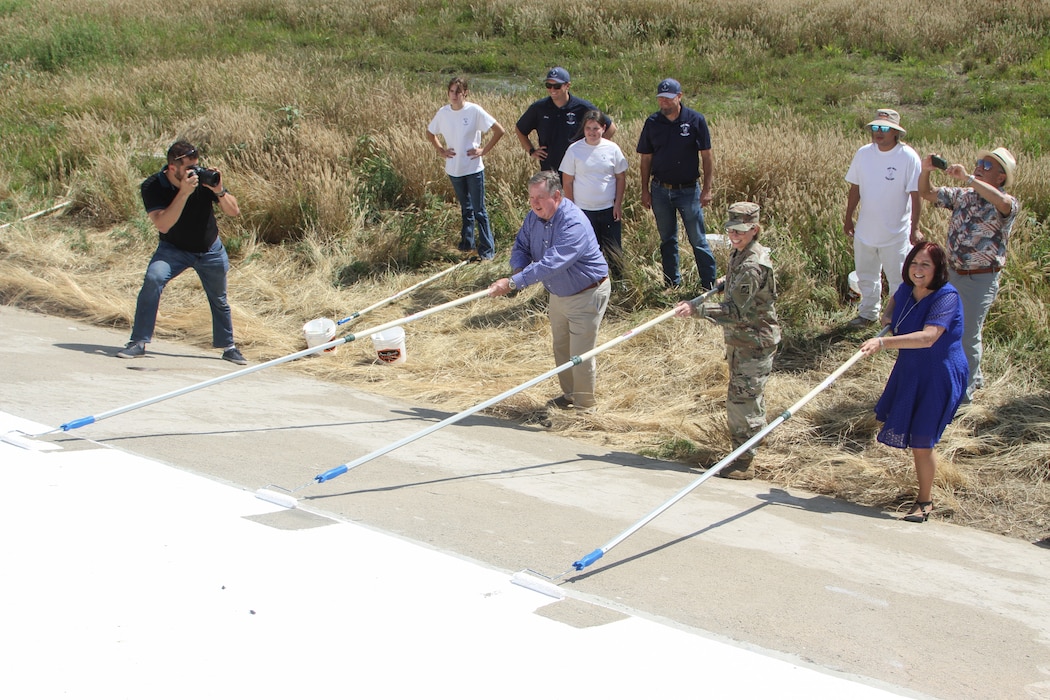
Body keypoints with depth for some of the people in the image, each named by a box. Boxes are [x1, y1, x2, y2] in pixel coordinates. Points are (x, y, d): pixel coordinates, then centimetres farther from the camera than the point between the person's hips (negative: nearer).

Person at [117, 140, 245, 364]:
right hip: (174, 248, -2)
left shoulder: (205, 178, -18)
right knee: (153, 279, -26)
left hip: (210, 251, 2)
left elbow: (234, 211, -13)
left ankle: (228, 347, 34)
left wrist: (219, 191, -32)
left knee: (219, 300, 11)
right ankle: (138, 342, -18)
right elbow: (163, 225, -35)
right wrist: (184, 193, -41)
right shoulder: (153, 186, -22)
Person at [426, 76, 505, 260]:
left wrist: (483, 150, -10)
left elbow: (499, 131, -9)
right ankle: (466, 242, 29)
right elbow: (430, 132, 17)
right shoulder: (443, 113, 0)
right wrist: (440, 150, 5)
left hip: (474, 168, -4)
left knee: (479, 210, -3)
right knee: (465, 209, 18)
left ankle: (487, 249, 3)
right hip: (454, 169, 4)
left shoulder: (474, 111, -12)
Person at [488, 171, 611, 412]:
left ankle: (585, 406, 15)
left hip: (586, 295, -8)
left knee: (580, 355, -3)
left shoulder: (574, 224, -33)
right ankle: (569, 396, 38)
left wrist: (512, 283, -44)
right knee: (560, 350, 20)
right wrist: (518, 269, -23)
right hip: (558, 294, 8)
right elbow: (521, 246, 2)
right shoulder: (534, 216, -7)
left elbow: (550, 264, -41)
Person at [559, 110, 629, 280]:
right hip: (583, 209, -1)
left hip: (609, 209, 1)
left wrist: (618, 204, 0)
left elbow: (621, 178, 4)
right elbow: (567, 181, -1)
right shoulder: (574, 150, -6)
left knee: (614, 248, 6)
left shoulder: (612, 149, -4)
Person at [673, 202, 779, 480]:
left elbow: (735, 311, -29)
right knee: (749, 395, 22)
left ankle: (743, 463, -3)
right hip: (741, 339, 10)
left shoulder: (753, 266, -25)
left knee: (741, 398, -8)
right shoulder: (739, 254, 7)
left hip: (754, 343, -10)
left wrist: (696, 309, -31)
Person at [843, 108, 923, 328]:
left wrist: (915, 228, -17)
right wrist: (848, 218, 11)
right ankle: (868, 313, 38)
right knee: (866, 276, 19)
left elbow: (916, 194, -14)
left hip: (896, 233, -5)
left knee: (899, 279, 7)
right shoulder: (863, 153, -3)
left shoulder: (908, 157, -15)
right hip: (865, 230, 5)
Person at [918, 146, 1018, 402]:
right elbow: (927, 193, 9)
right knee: (955, 329, 20)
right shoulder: (963, 196, 4)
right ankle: (974, 377, 41)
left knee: (968, 335, 2)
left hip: (981, 279, -7)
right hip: (954, 273, 7)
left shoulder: (1007, 204, -15)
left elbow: (1002, 202, -40)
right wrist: (925, 170, -11)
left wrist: (968, 178, -43)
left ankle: (964, 391, 18)